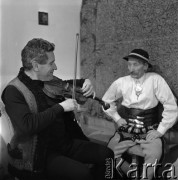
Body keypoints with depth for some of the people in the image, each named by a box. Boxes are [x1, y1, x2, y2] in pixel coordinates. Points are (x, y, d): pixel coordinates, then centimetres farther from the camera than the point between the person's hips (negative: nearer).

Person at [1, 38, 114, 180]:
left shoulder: (49, 81, 4)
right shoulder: (14, 91, -16)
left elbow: (66, 84, 24)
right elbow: (26, 125, -29)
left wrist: (85, 82, 3)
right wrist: (61, 107, -26)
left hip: (65, 142, 7)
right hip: (39, 153, -7)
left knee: (107, 154, -2)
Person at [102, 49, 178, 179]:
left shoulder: (155, 79, -7)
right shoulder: (121, 82, 1)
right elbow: (107, 100, 17)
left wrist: (160, 131, -9)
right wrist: (117, 118, 7)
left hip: (149, 131, -2)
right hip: (126, 131, 3)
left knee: (153, 156, -30)